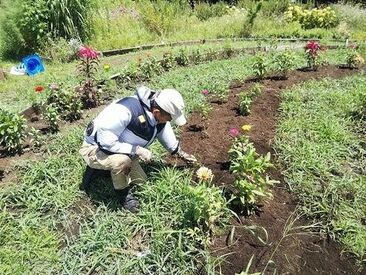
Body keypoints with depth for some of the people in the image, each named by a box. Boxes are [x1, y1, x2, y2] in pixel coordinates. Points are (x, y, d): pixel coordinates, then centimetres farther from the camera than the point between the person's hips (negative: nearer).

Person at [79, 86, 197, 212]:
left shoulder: (160, 118, -11)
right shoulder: (126, 110, -38)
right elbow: (105, 141, -35)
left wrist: (180, 153, 21)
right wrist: (137, 150, -33)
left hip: (122, 152, 8)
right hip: (95, 149, -7)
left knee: (141, 180, 9)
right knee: (122, 160, -37)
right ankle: (123, 193, -5)